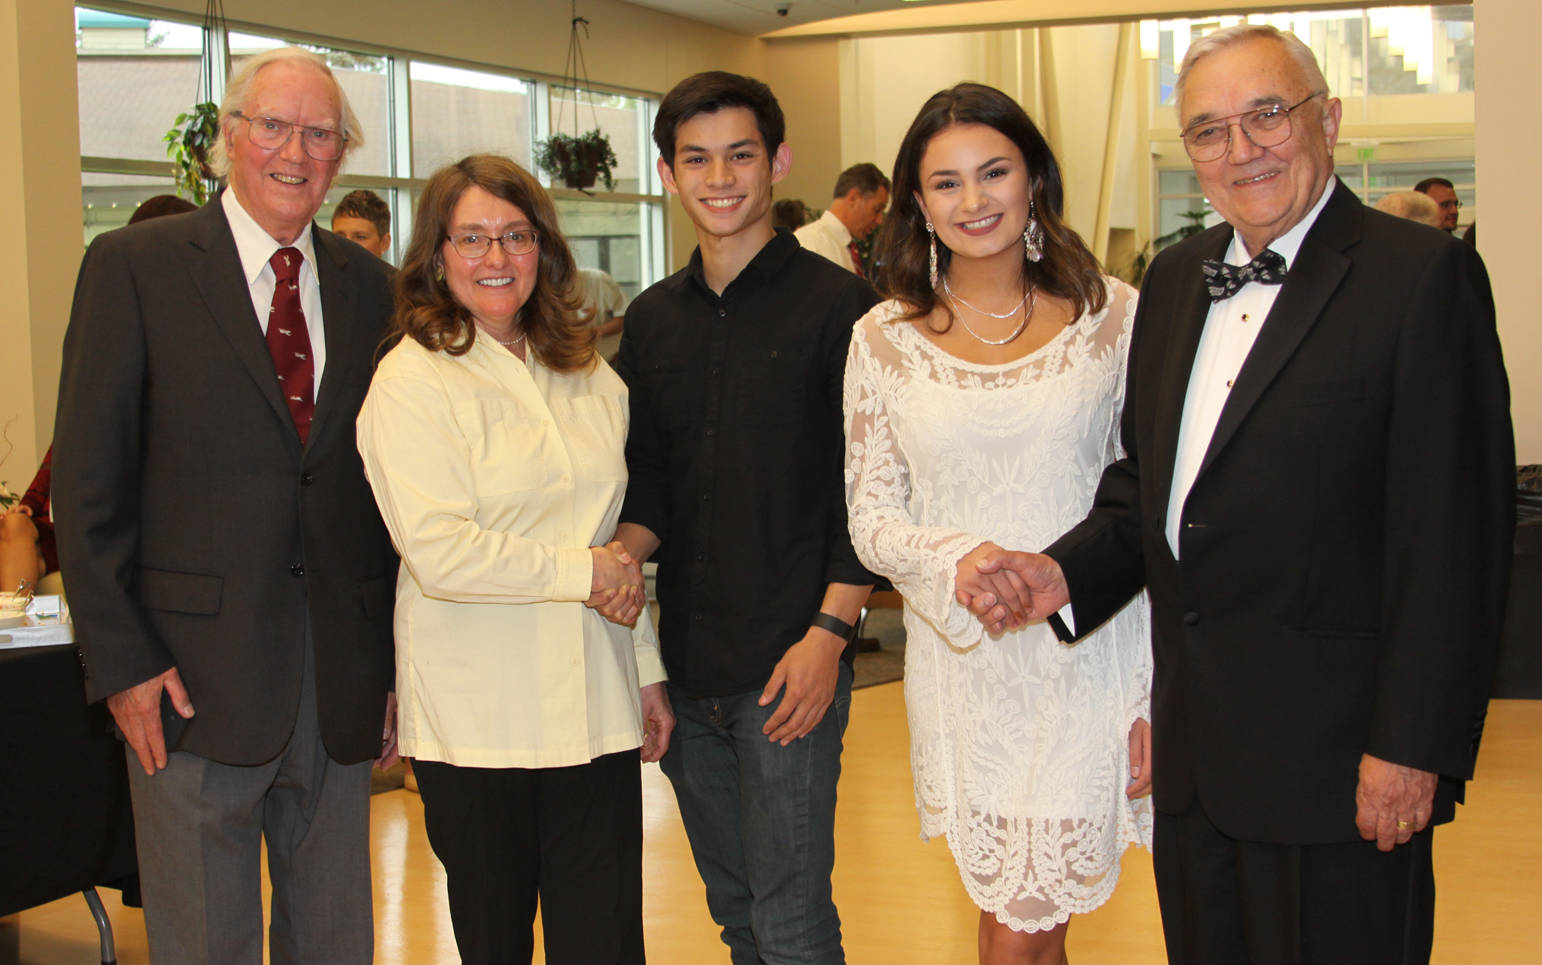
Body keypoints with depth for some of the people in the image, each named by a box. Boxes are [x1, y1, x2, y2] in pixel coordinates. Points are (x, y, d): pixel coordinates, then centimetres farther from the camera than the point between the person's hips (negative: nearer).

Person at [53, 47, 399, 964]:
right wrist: (121, 660, -11)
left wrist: (399, 667, 7)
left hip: (342, 683, 4)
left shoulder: (370, 289, 9)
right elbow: (88, 482, -5)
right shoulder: (135, 266, -3)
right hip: (194, 678, -4)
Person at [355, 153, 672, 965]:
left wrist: (647, 669, 19)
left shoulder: (587, 375, 13)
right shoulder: (411, 381, -7)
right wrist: (579, 571, -12)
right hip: (477, 717, -4)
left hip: (595, 708, 5)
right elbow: (438, 552, -17)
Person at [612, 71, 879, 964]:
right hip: (685, 664, 6)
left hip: (789, 667, -6)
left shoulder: (839, 305, -6)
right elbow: (646, 479, 15)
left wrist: (829, 633, -15)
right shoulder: (652, 319, 11)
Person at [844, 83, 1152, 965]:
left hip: (1086, 661, -1)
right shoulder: (885, 338, 2)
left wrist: (1161, 689, -3)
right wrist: (955, 559, -19)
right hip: (961, 669, 2)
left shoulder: (1113, 314, -1)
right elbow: (871, 516, 3)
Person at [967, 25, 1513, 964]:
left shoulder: (1423, 275, -11)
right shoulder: (1176, 277, 12)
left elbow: (1456, 532, -15)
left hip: (1332, 748, -7)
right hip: (1193, 743, 7)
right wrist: (1067, 571, 0)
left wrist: (1414, 747, -17)